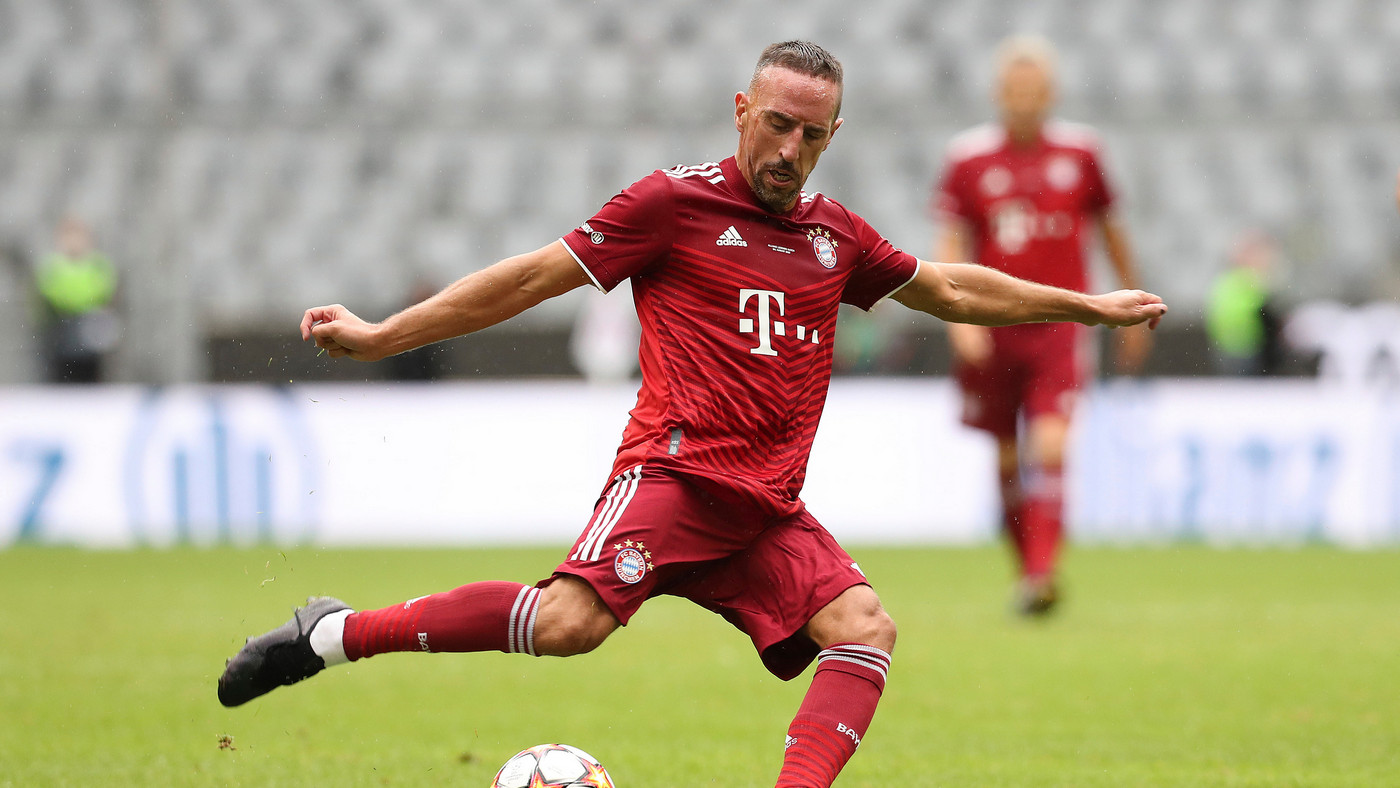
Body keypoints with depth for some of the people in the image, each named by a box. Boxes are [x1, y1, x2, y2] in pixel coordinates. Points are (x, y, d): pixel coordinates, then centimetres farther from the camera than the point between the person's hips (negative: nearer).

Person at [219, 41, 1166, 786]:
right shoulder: (673, 204, 1)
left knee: (866, 629, -15)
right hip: (678, 470, -7)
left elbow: (951, 289, 33)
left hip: (769, 507, 7)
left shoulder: (834, 235, 18)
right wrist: (380, 337, 1)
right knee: (571, 620, -29)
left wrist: (1087, 305, 35)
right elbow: (536, 277, 3)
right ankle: (336, 633, -19)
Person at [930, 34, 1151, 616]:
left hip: (1059, 323, -1)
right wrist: (960, 314, -16)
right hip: (993, 326, 1)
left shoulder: (1079, 151, 3)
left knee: (1049, 447, -17)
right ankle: (1027, 567, 25)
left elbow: (1109, 228, 15)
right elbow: (948, 245, -1)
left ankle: (1042, 575, -22)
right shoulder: (969, 157, 0)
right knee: (1008, 460, 8)